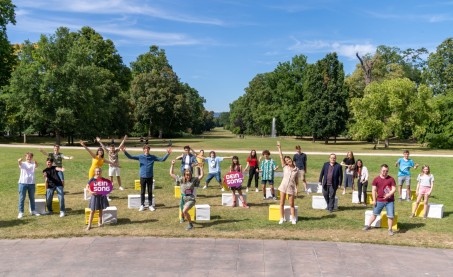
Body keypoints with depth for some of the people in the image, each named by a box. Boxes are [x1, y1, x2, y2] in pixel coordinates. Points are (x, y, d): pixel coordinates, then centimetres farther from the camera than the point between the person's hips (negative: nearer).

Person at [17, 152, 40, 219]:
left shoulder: (33, 164, 5)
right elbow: (20, 164, -21)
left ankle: (33, 211, 24)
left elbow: (36, 166, -19)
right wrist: (19, 161, -47)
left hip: (31, 183, 2)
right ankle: (21, 212, 5)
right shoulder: (23, 163, 3)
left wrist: (36, 163, -44)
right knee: (22, 198, 0)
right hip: (23, 183, -2)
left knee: (32, 198, 13)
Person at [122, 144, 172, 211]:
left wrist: (167, 154, -11)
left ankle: (150, 205, 18)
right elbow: (130, 157, -4)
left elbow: (162, 159, 0)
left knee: (150, 192, 8)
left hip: (150, 177, 0)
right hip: (142, 177, 0)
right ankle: (142, 205, 19)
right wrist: (125, 152, -18)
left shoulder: (153, 157, 0)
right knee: (142, 192, 8)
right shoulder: (140, 156, -2)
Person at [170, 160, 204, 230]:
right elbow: (171, 174, -1)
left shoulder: (193, 180, -6)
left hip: (191, 200, -4)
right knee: (182, 213, 23)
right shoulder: (181, 179, -3)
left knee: (185, 211, -28)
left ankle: (190, 224, -11)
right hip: (183, 199, 4)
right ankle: (182, 217, 61)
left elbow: (201, 176, -5)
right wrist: (172, 165, -6)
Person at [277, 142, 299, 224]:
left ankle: (293, 219, 16)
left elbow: (297, 180, 7)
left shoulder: (297, 169, 3)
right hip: (283, 187, 1)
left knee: (292, 204, 5)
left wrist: (297, 190, 3)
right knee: (282, 203, 3)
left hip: (291, 188, -1)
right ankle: (282, 218, 12)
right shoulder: (285, 167, 3)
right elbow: (281, 157, -2)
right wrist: (279, 148, -5)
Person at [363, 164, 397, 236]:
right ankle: (368, 225, 29)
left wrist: (389, 194, -21)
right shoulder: (376, 179, 0)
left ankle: (390, 230, 13)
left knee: (391, 216, -4)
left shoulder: (391, 179, -2)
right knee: (374, 213, 13)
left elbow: (394, 189, -3)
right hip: (379, 200, 1)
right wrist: (374, 200, -2)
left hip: (390, 201, -1)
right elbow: (374, 190, 2)